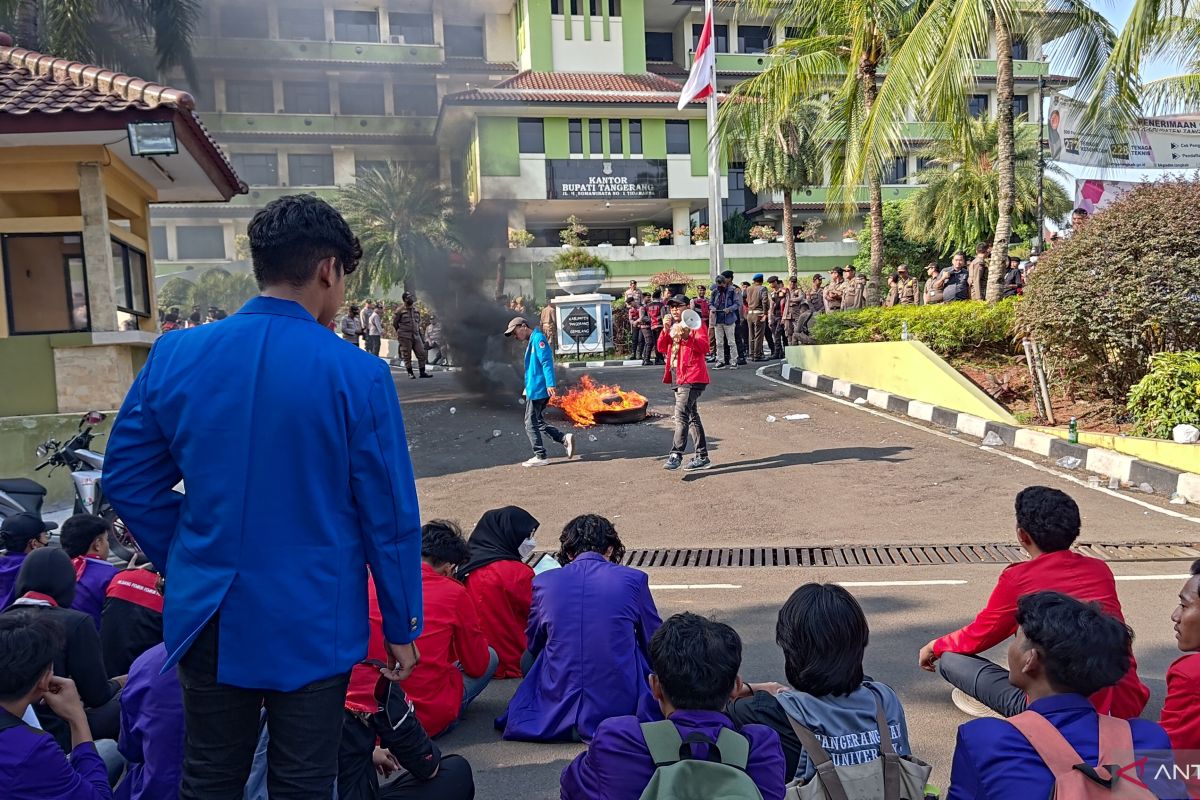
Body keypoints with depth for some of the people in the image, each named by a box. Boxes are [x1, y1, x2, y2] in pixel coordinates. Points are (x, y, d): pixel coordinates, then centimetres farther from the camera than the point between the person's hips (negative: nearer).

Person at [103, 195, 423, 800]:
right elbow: (390, 515, -12)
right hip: (313, 624, -3)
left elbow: (126, 477, 3)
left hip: (209, 616, 4)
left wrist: (184, 561, 13)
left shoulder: (175, 355, -5)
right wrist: (402, 626, 0)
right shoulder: (357, 374, -16)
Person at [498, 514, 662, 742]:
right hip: (620, 705, -2)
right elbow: (654, 643, 10)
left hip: (555, 712, 2)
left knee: (528, 658, 30)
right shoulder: (633, 579, -4)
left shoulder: (544, 581, 1)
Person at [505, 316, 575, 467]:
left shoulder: (538, 338, -11)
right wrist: (528, 387, 24)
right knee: (538, 422, 12)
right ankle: (565, 438, 4)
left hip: (537, 390, -10)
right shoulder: (531, 342, 19)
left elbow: (547, 362, -20)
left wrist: (550, 384, -26)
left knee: (531, 424, -2)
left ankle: (540, 457, 4)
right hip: (535, 389, 10)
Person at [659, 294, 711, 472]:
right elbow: (661, 348, 8)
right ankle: (702, 457, 17)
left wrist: (687, 337, -28)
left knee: (681, 414, -18)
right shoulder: (672, 326, 19)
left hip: (692, 376, -9)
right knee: (692, 416, 11)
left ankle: (676, 455, -20)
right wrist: (665, 330, -7)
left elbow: (704, 347, -15)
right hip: (678, 376, 9)